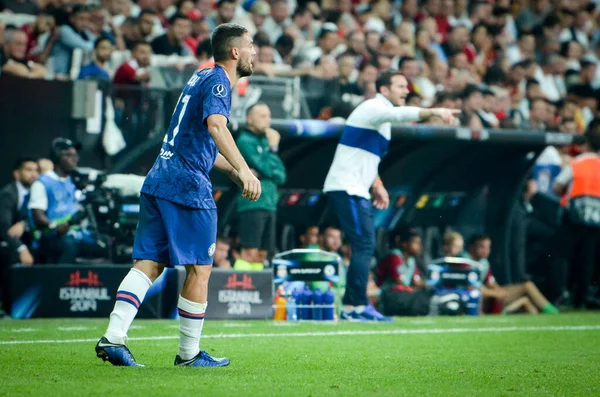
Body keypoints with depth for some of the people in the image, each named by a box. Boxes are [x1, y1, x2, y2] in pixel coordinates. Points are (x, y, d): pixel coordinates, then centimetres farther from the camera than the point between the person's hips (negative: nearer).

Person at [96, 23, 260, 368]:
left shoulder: (203, 77, 23)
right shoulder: (217, 80, -6)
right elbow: (215, 125, -27)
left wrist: (234, 171, 30)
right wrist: (244, 170, -34)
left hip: (158, 182, 9)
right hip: (189, 186, -9)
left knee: (149, 263, 3)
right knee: (200, 270, 1)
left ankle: (113, 338, -8)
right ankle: (189, 353, 8)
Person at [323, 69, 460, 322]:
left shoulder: (380, 113, 20)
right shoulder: (373, 107, -10)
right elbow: (401, 114, -32)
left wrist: (376, 184, 16)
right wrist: (434, 111, -43)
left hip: (355, 190, 10)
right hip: (346, 188, -10)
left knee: (364, 248, 9)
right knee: (364, 245, -14)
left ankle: (350, 308, 11)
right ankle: (357, 306, -15)